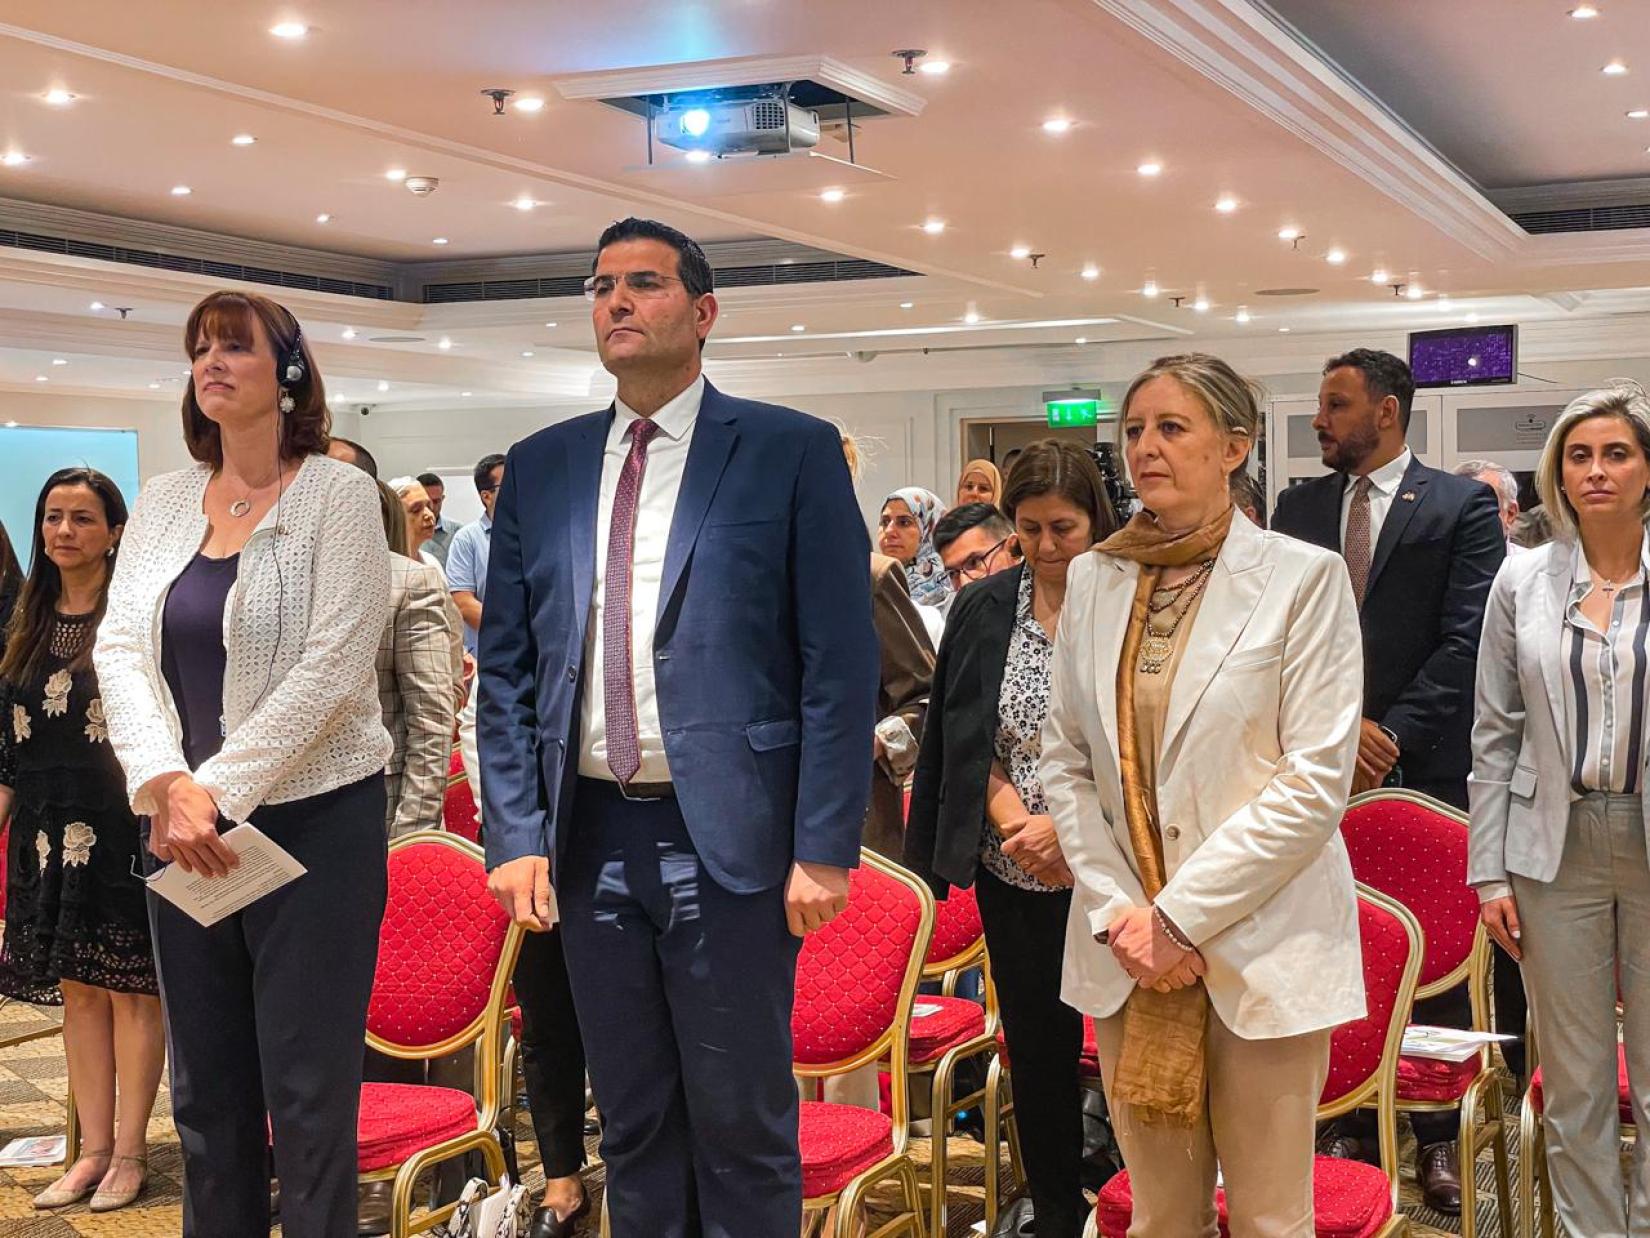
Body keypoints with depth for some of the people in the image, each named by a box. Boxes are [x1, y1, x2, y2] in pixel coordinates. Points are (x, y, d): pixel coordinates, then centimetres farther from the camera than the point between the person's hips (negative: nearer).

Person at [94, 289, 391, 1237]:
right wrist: (165, 783, -14)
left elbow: (332, 666, -14)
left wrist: (218, 790, -17)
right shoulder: (163, 503, 10)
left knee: (307, 1089, 0)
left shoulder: (337, 493, -5)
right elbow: (121, 650, 2)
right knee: (205, 1086, 13)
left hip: (311, 817, -5)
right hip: (182, 828, 5)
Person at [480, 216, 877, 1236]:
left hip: (730, 835, -4)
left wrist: (826, 847, -11)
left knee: (741, 1119, 4)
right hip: (589, 835, 4)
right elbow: (507, 667, 10)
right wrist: (515, 835, 2)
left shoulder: (792, 453, -2)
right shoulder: (541, 467, 11)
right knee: (633, 1119, 14)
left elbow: (842, 665, -6)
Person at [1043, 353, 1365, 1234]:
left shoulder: (1303, 577, -6)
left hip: (1259, 941, -3)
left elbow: (1316, 779, -10)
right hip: (1126, 949, 4)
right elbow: (1065, 759, 8)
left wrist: (1183, 914, -13)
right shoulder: (1093, 578, 8)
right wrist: (1120, 912, -5)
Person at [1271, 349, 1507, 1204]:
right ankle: (1350, 1125, 17)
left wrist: (1393, 733, -13)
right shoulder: (1299, 508, 11)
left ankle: (1437, 1136, 15)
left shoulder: (1463, 507, -1)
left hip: (1426, 769, -3)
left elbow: (1469, 639, -7)